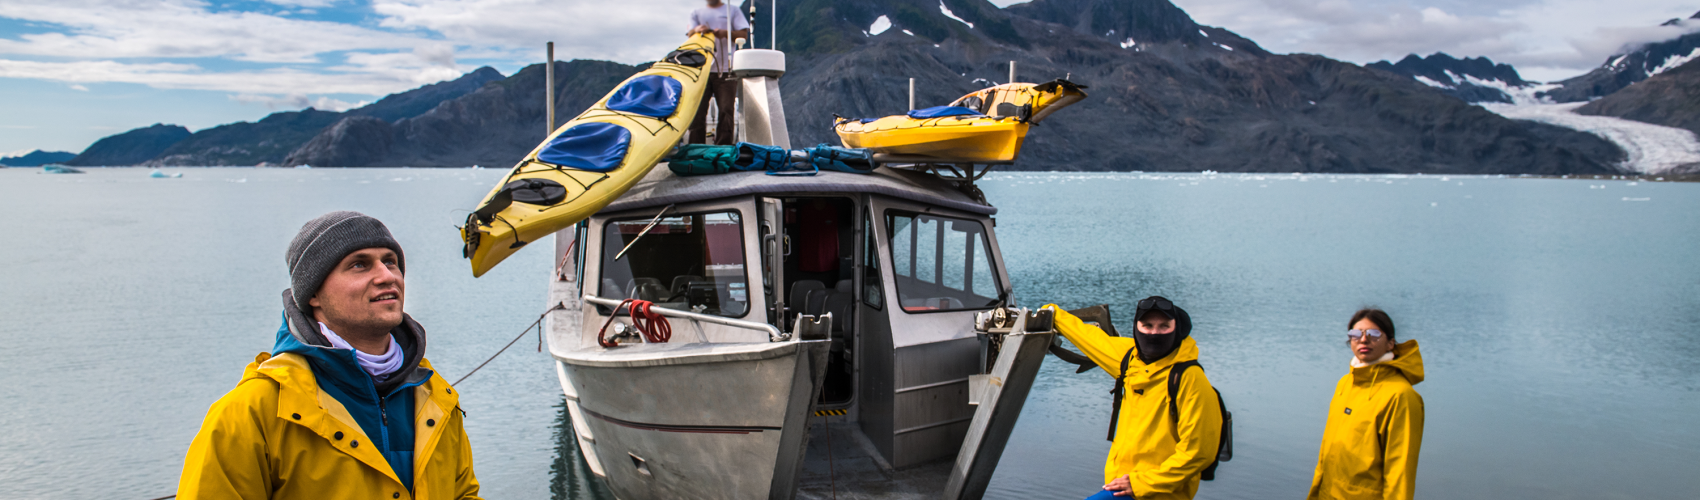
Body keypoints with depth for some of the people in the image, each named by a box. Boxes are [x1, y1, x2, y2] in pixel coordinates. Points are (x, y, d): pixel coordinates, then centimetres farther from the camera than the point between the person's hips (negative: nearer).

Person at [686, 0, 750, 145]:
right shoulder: (696, 13, 19)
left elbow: (744, 34, 4)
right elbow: (689, 35, 5)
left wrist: (726, 33, -15)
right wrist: (696, 31, -19)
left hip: (725, 69, -1)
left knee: (726, 110, -9)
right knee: (697, 110, -4)